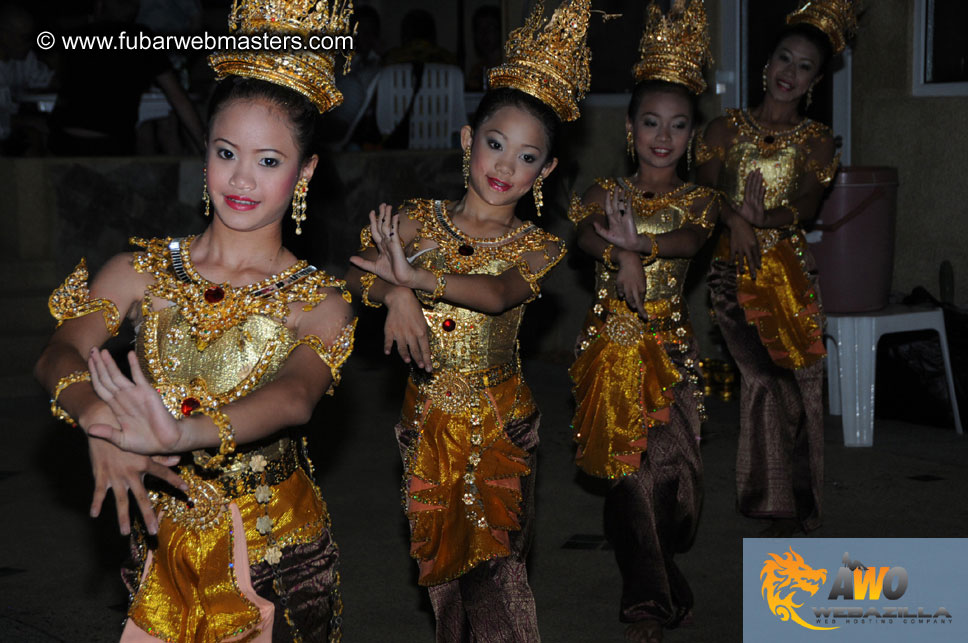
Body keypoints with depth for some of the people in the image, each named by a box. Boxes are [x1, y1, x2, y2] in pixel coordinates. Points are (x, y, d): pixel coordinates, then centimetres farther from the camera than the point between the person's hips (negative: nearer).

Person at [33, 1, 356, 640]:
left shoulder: (321, 304, -9)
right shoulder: (141, 273, -2)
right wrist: (98, 420, -42)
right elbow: (60, 355, -17)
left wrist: (186, 432, -49)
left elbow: (295, 395, -28)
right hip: (165, 545, 2)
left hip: (275, 557, -1)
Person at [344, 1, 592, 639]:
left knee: (493, 564, -1)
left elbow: (500, 293, -22)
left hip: (500, 422, -1)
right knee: (433, 551, 7)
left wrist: (414, 275, -34)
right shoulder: (418, 219, 1)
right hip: (426, 418, 1)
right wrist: (396, 294, -30)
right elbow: (352, 268, -9)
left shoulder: (541, 247, -3)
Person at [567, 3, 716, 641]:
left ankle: (652, 578, 23)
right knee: (634, 467, -4)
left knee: (674, 464, -4)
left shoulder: (699, 198, 7)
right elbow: (586, 235, -12)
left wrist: (638, 243, -32)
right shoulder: (608, 192, 7)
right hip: (615, 343, 0)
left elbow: (694, 239, -14)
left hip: (671, 348, 1)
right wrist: (624, 253, -32)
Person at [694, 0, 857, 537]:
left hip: (788, 271, 1)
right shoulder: (727, 128, 11)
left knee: (793, 383, -4)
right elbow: (702, 191, 3)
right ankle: (785, 511, -2)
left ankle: (783, 510, 7)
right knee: (771, 379, -12)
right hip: (733, 269, -1)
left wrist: (764, 220, -24)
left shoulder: (816, 140, 10)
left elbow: (807, 205, -4)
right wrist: (733, 220, -16)